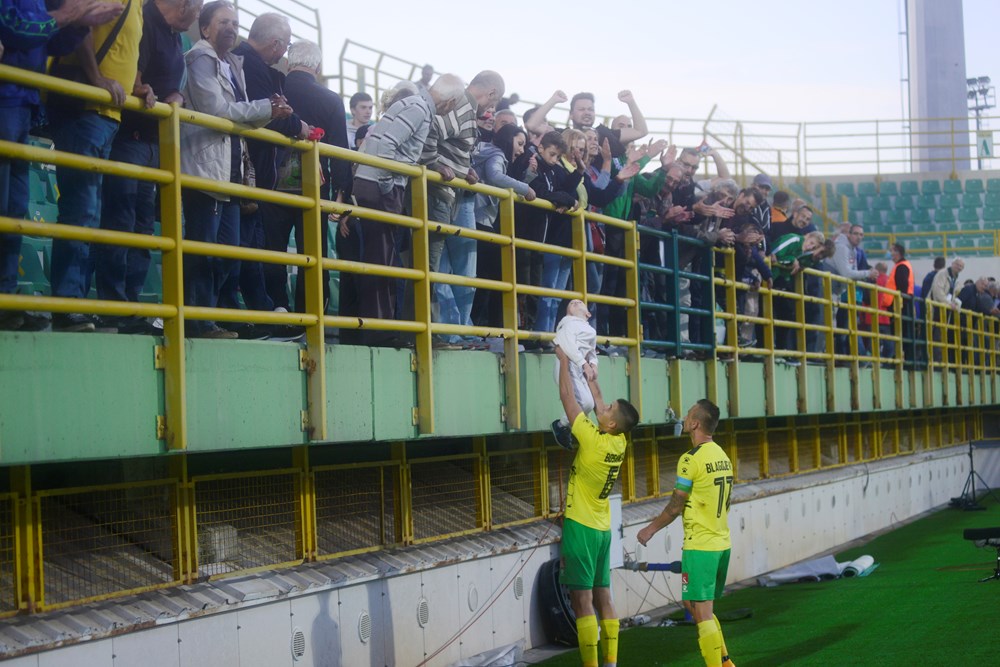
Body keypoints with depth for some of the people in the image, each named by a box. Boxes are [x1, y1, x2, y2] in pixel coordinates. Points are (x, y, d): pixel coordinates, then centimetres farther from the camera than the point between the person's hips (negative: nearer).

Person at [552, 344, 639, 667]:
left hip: (580, 527, -8)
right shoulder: (619, 442, 0)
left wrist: (564, 361, -3)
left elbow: (567, 397, -12)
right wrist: (592, 379, 26)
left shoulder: (592, 440, -19)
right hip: (602, 528, 8)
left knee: (582, 598, -7)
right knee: (602, 595, 10)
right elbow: (598, 405, 18)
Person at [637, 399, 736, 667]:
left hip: (700, 546, -8)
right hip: (722, 543, 8)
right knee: (696, 605, 20)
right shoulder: (723, 456, 9)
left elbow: (676, 506, -11)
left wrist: (651, 529, 2)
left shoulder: (691, 459, -15)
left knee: (702, 613, -4)